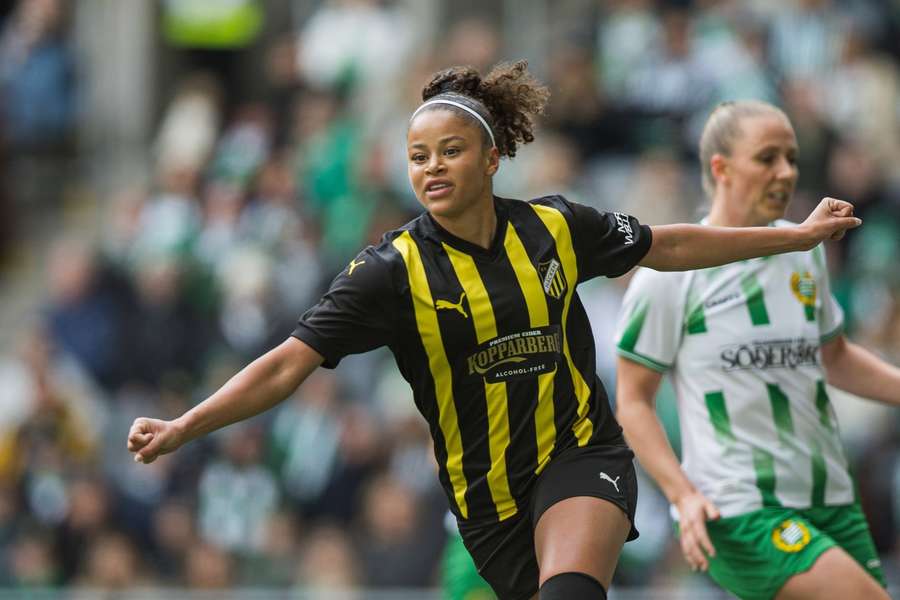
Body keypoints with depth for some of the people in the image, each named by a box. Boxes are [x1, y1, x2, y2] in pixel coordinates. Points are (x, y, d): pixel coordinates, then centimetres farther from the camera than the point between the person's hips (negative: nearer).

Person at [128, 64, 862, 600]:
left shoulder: (556, 227, -3)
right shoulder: (393, 269, -11)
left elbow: (668, 246, 14)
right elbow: (290, 363, -16)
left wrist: (800, 234, 19)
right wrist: (183, 427, -29)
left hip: (581, 454, -1)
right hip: (487, 491, 1)